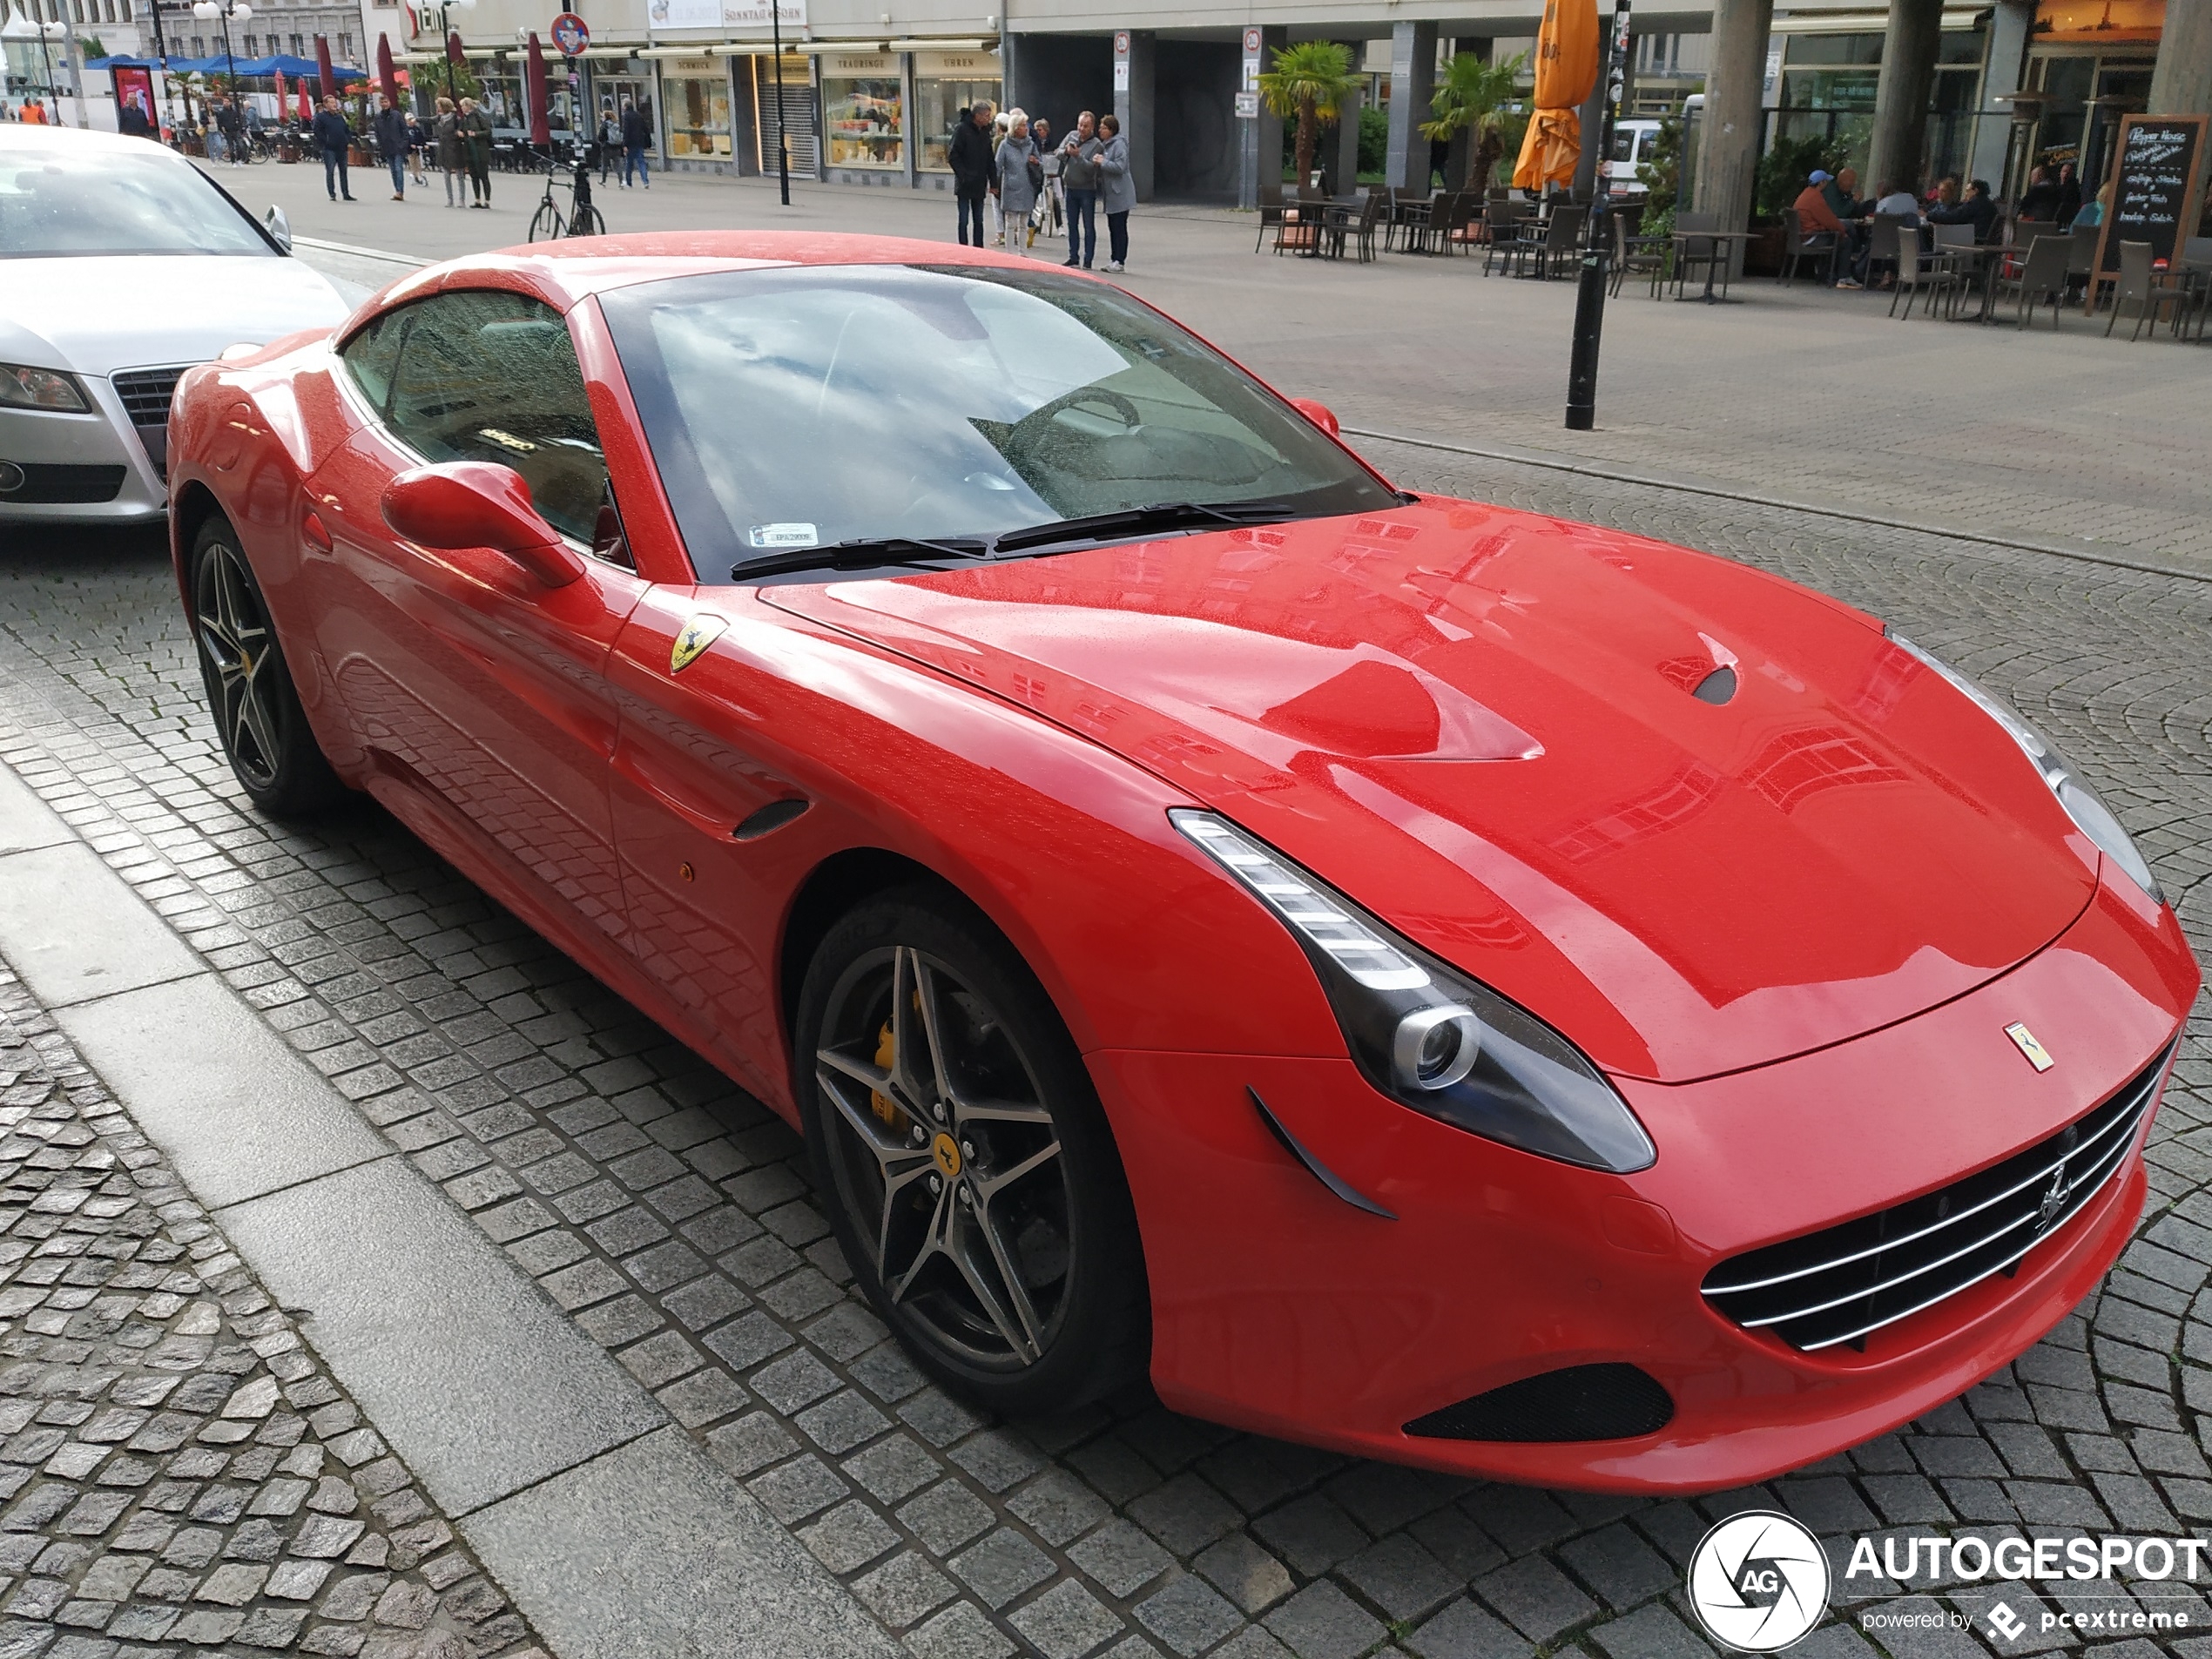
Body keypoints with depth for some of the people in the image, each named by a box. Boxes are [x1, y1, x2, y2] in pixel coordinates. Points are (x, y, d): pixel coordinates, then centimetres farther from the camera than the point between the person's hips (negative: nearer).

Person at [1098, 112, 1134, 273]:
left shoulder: (1119, 144, -13)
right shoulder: (1106, 144, 18)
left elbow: (1121, 166, -21)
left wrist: (1103, 162, -16)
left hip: (1120, 194, -10)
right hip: (1111, 194, 10)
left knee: (1119, 228, -6)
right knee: (1113, 228, 12)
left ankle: (1120, 261, -4)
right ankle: (1114, 260, 17)